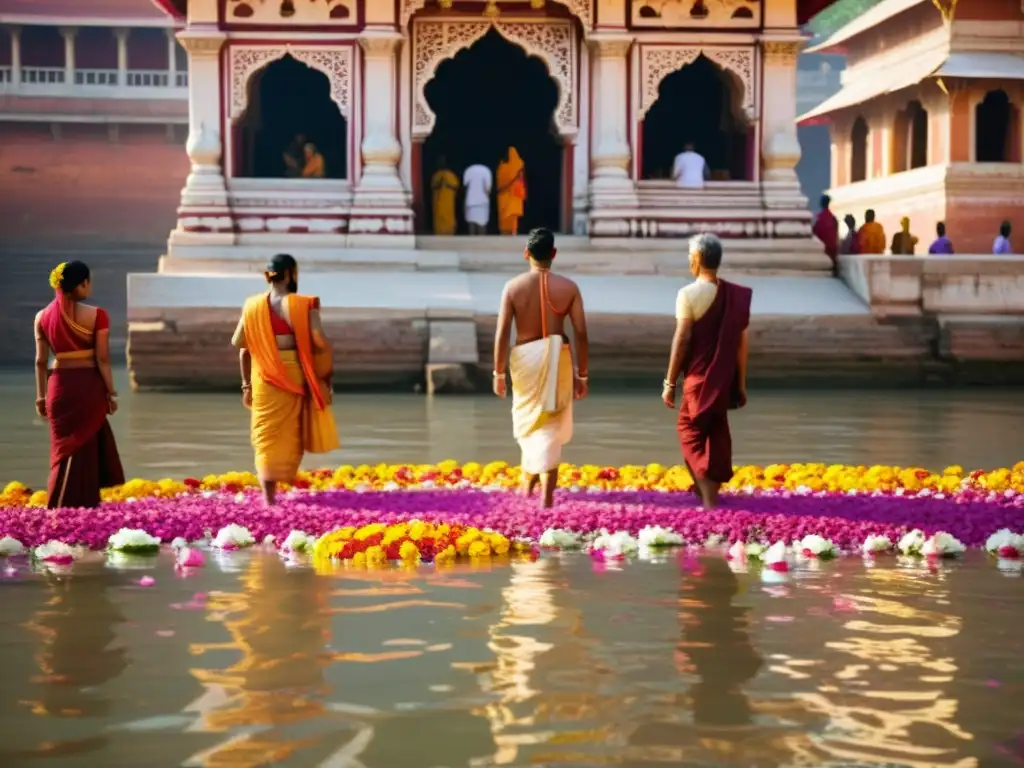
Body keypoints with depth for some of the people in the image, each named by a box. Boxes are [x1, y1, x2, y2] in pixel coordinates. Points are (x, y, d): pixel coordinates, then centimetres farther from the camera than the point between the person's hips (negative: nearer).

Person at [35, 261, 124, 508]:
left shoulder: (43, 317, 2)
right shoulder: (96, 315, -9)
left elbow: (41, 361, 4)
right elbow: (102, 359, -9)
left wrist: (41, 396, 12)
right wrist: (111, 393, -1)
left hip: (59, 386, 3)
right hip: (88, 385, -3)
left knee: (64, 445, 14)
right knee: (85, 446, 8)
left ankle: (58, 508, 17)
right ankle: (81, 505, 11)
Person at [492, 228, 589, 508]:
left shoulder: (513, 286, -6)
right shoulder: (568, 287, -5)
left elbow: (502, 333, -8)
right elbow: (581, 334, -4)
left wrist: (498, 372, 2)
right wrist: (582, 375, 5)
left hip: (525, 359, 0)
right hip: (558, 360, 0)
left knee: (530, 422, 23)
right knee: (550, 427, 7)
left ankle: (528, 483, 37)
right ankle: (546, 496, 2)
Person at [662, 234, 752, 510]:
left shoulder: (689, 294, -12)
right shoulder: (736, 295, 4)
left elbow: (681, 341, -13)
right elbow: (741, 342, 5)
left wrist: (670, 383, -7)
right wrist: (741, 384, 12)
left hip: (699, 378, -6)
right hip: (724, 380, 6)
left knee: (692, 434, 4)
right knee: (716, 434, 18)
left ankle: (709, 501, -5)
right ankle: (710, 492, 27)